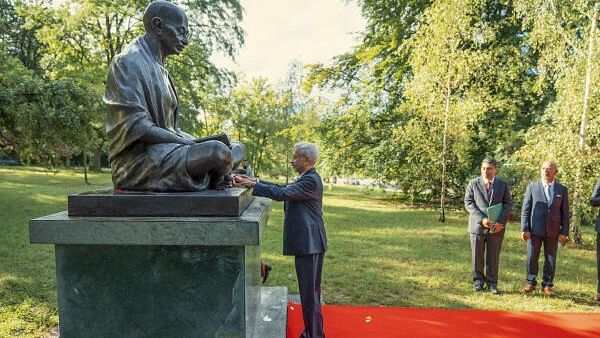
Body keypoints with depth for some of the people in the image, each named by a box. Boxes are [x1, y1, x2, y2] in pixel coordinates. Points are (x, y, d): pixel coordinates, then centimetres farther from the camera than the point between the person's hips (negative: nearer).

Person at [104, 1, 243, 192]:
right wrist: (189, 144, -17)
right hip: (139, 160, -9)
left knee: (236, 149, 4)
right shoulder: (128, 63, -8)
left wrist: (198, 141, 2)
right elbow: (137, 127, -19)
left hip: (165, 150, 9)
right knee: (219, 152, -28)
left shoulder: (160, 69, 20)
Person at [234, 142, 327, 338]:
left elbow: (282, 193, -23)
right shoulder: (306, 179, 16)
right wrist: (255, 181, 8)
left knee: (309, 292, -1)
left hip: (309, 243, -11)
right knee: (310, 291, 19)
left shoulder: (311, 180, -17)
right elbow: (284, 189, 14)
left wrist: (252, 185, -18)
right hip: (309, 242, 11)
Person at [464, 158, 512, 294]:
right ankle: (478, 282, 18)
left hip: (496, 227, 1)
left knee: (493, 257, 6)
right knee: (477, 256, 5)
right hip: (477, 225, -1)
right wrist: (481, 219, -15)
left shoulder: (503, 185, 7)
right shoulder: (473, 183, 2)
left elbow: (508, 204, 3)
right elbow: (468, 203, -3)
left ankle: (492, 283, 17)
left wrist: (501, 222, -11)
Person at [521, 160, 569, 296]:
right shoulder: (532, 187, 2)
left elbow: (565, 212, 5)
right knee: (532, 258, 5)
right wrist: (524, 229, -6)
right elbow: (525, 209, 0)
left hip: (553, 231, 1)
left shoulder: (562, 189, 5)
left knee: (550, 259, 7)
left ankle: (547, 285, 18)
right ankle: (530, 283, 17)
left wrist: (564, 232, -2)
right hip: (534, 229, -1)